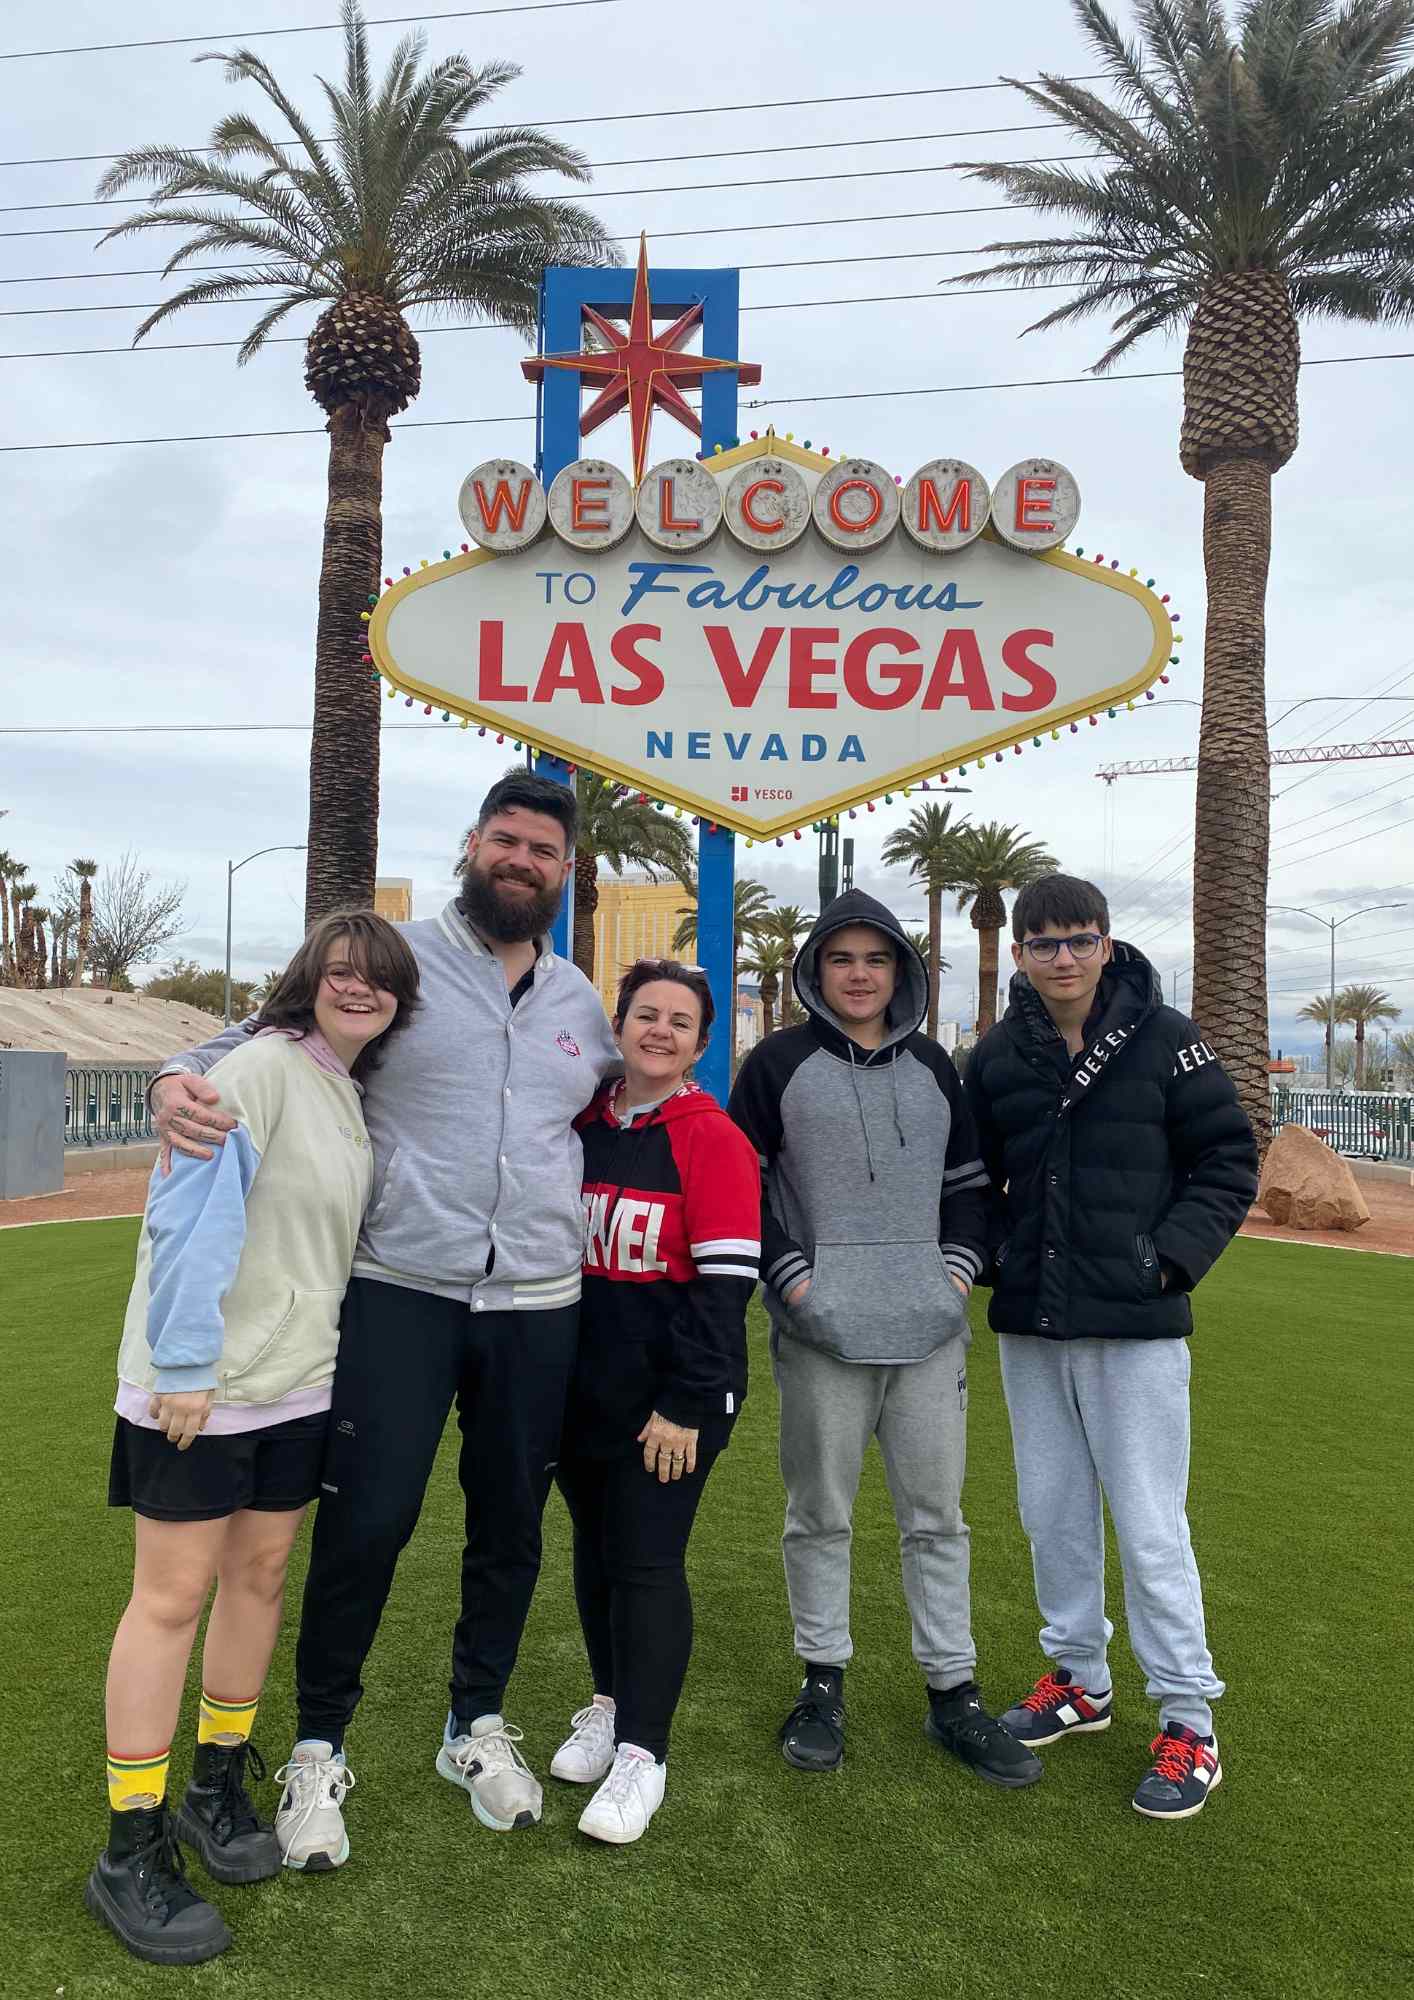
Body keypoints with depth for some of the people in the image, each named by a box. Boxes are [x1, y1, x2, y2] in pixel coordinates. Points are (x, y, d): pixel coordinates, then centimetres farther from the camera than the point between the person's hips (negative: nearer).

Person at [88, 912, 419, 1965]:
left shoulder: (356, 1090, 10)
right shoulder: (263, 1067, -16)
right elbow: (190, 1214, -21)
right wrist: (183, 1364, -23)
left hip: (299, 1382, 8)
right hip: (202, 1385, -8)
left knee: (261, 1574, 16)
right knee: (173, 1595, 1)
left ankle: (218, 1788, 34)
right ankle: (131, 1853, 15)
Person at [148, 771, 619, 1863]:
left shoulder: (581, 1002, 11)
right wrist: (184, 1078, -22)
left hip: (538, 1307, 4)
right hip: (399, 1292, -4)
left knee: (511, 1527, 14)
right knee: (365, 1523, -1)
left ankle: (477, 1725, 37)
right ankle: (320, 1747, 24)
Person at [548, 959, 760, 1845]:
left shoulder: (714, 1140, -11)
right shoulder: (580, 1125, 5)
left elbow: (724, 1283, -14)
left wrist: (684, 1404, -16)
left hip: (670, 1397, -5)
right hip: (583, 1386, 6)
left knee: (647, 1562, -3)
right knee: (594, 1549, 16)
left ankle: (641, 1754, 12)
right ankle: (610, 1704, 36)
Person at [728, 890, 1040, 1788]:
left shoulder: (931, 1066, 13)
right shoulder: (779, 1062, 1)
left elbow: (968, 1180, 17)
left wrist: (961, 1267, 4)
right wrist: (789, 1275, -8)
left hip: (929, 1326, 3)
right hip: (822, 1328, -3)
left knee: (937, 1512, 9)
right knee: (821, 1511, 7)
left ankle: (954, 1694, 21)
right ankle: (823, 1679, 25)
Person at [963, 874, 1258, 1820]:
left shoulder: (1165, 1039, -7)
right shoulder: (998, 1055, 4)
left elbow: (1229, 1159, -2)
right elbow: (971, 1172, 15)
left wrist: (1172, 1255, -12)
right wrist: (987, 1255, 1)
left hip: (1137, 1325, -4)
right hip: (1029, 1324, 5)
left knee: (1150, 1526, 1)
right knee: (1053, 1514, 15)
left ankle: (1189, 1721, 17)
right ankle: (1079, 1680, 34)